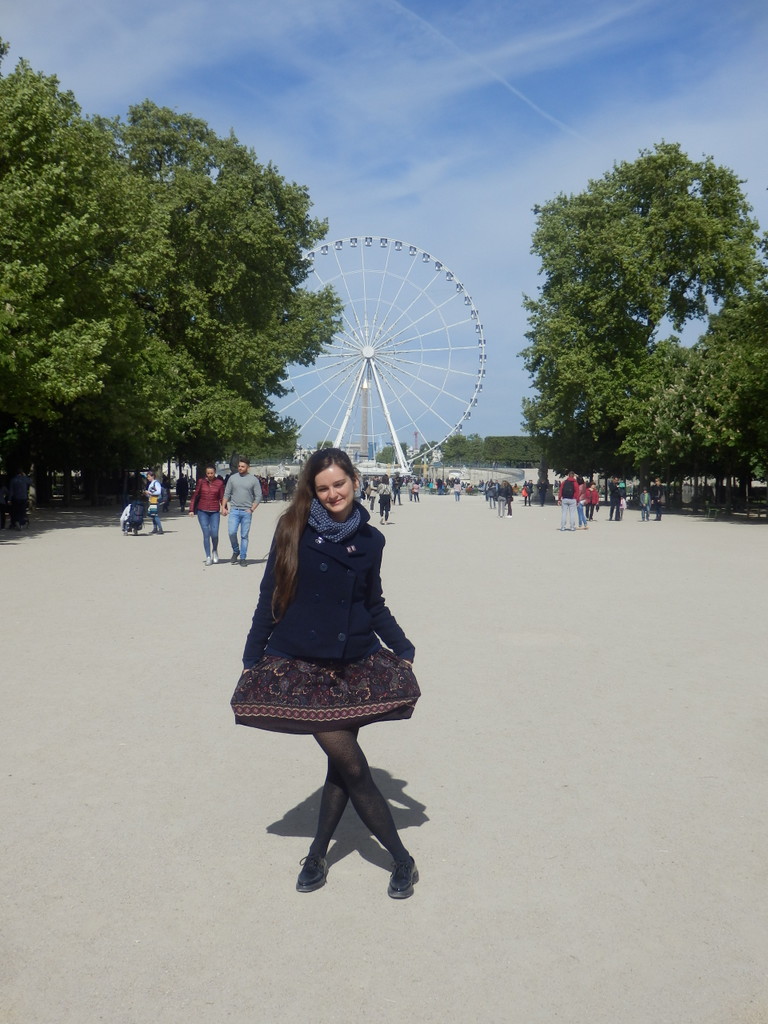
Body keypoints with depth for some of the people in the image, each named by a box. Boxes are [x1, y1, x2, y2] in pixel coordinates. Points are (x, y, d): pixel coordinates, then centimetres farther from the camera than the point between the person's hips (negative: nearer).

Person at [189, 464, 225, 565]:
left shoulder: (219, 483, 2)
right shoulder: (201, 481, 2)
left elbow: (222, 497, 5)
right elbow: (195, 495, 6)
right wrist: (191, 509, 1)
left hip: (215, 512, 0)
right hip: (202, 511, 0)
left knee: (214, 534, -7)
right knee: (206, 534, -3)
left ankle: (215, 551, 22)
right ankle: (208, 557, 5)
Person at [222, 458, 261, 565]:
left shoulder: (254, 480, 1)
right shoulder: (232, 478, 6)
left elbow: (258, 497, 2)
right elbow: (227, 494, 11)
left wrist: (252, 509, -7)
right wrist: (223, 507, 2)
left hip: (247, 512, -1)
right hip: (234, 511, 1)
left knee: (244, 536, 3)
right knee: (231, 532, -12)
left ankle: (243, 558, 12)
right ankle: (235, 551, 12)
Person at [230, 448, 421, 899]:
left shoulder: (369, 539, 5)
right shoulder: (294, 530, -4)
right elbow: (271, 596, -1)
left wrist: (404, 649, 7)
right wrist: (252, 658, 0)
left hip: (354, 665, 3)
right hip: (301, 666, -3)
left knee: (342, 764, 7)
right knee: (352, 767, -3)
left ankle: (318, 855, 28)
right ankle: (402, 859, 12)